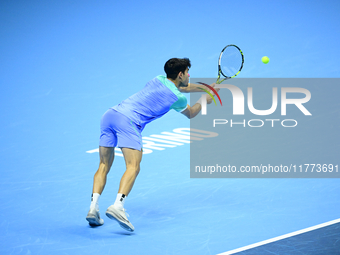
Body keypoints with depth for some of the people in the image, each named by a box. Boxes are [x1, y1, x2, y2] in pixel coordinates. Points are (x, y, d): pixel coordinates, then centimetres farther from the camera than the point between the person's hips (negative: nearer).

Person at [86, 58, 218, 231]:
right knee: (133, 167, -14)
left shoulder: (159, 80, 25)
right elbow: (190, 114, 29)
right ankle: (117, 206, -36)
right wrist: (206, 100, 46)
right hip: (128, 120, -7)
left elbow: (182, 87, 47)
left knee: (104, 166, 9)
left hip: (109, 114, 7)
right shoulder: (178, 98, 6)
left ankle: (93, 208, -5)